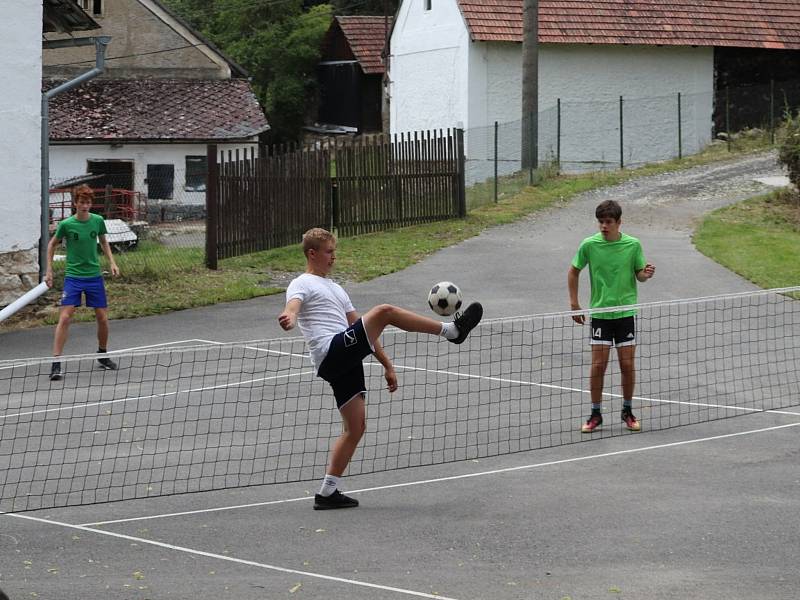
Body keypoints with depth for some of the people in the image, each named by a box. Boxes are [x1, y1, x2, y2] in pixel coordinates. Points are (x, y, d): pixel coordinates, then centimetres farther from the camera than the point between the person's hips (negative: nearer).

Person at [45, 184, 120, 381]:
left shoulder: (98, 221, -3)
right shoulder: (66, 224, -11)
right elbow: (52, 244, 5)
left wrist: (112, 262, 5)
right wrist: (49, 270, 2)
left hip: (94, 276, 3)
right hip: (73, 277, -3)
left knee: (103, 318, 6)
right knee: (64, 317, -14)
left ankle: (102, 356, 30)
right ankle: (56, 363, -13)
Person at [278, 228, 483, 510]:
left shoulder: (335, 289, 31)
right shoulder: (301, 285, 4)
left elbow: (364, 330, 31)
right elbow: (292, 306, -21)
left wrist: (387, 364, 26)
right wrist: (288, 317, -47)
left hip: (346, 360, 9)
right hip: (332, 354, -9)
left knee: (355, 427, 4)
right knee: (384, 311, -19)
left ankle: (327, 492, 6)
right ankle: (453, 330, -11)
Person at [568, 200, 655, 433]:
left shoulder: (633, 245, -5)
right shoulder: (589, 245, -6)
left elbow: (639, 275, 6)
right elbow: (573, 272, 7)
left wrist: (646, 274, -18)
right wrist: (574, 304, 4)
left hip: (626, 313, 0)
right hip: (599, 314, 0)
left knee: (627, 364, 3)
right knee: (598, 364, -2)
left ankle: (627, 411, 19)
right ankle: (595, 414, 9)